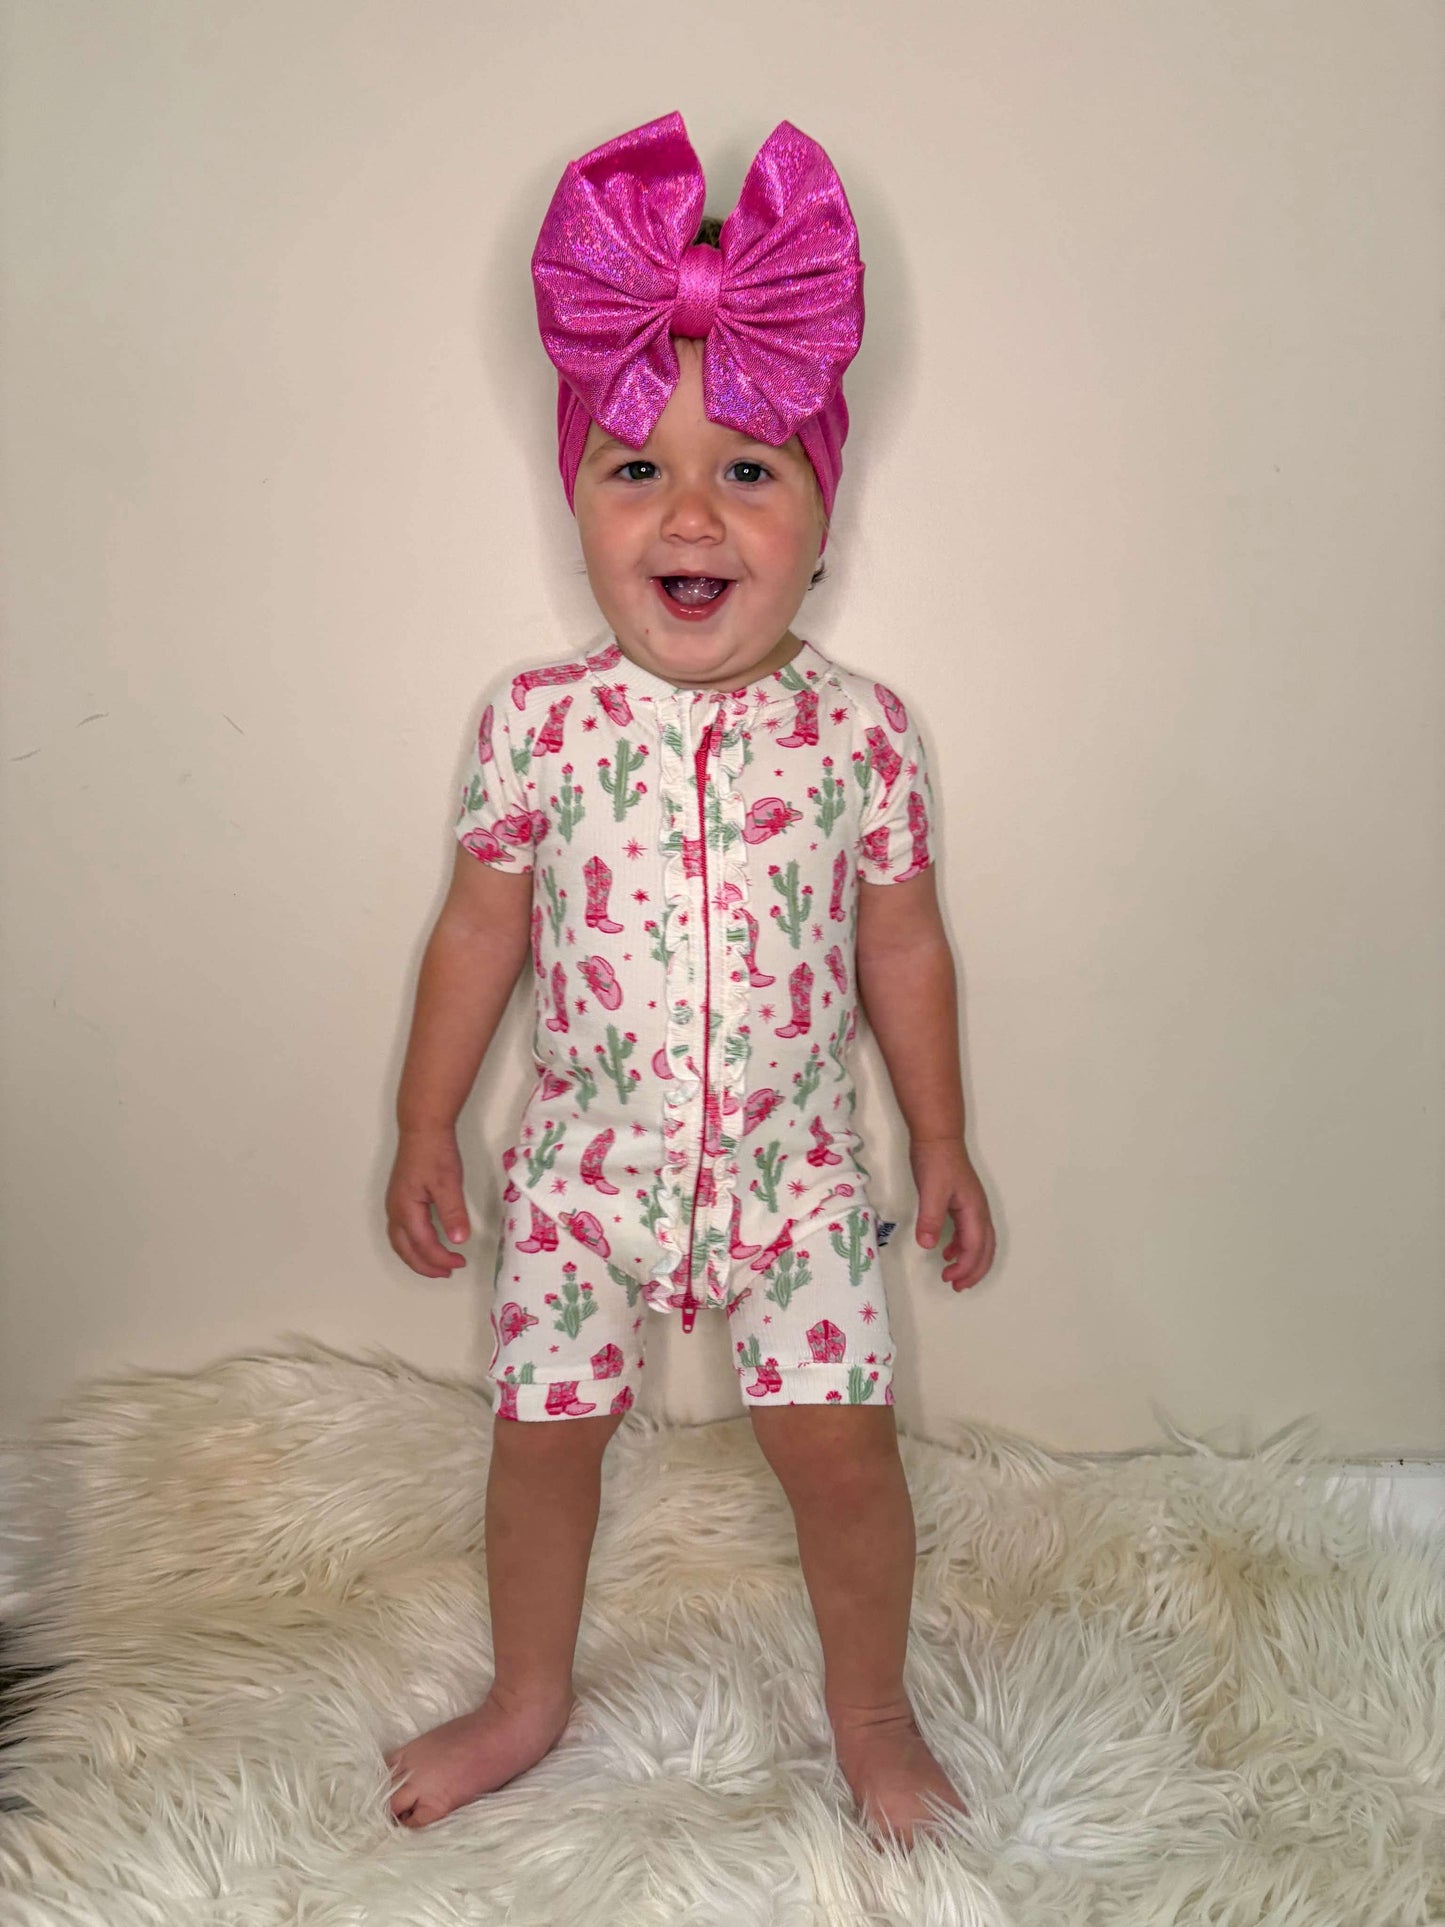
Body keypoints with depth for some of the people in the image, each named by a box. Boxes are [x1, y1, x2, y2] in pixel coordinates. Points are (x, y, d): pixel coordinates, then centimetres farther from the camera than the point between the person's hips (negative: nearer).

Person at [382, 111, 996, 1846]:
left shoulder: (861, 728, -9)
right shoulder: (536, 721, -9)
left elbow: (903, 949, 2)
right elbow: (480, 932, 1)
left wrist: (942, 1144, 7)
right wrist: (426, 1134, 6)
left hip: (794, 1166, 0)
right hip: (586, 1164, 1)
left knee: (839, 1440, 2)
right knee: (542, 1432, 12)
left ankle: (870, 1711, 33)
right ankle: (528, 1698, 41)